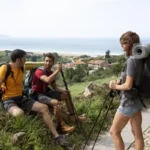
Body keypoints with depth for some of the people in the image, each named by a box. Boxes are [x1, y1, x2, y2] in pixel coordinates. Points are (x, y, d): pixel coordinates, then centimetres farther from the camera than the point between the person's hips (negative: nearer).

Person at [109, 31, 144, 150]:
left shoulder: (131, 60, -21)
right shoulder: (140, 59, 7)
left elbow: (128, 85, -23)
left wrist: (115, 86, -6)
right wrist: (120, 81, 6)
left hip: (129, 102, -9)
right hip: (137, 101, 9)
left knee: (114, 132, 6)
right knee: (137, 133, 14)